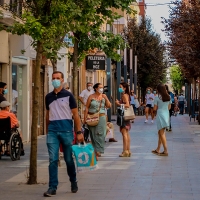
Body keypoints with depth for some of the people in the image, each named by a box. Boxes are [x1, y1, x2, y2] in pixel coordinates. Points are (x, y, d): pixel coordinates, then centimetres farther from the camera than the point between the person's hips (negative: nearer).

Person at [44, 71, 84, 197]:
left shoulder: (68, 95, 0)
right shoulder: (48, 97, 11)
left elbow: (75, 114, -1)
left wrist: (79, 132, -7)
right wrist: (48, 130, 17)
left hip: (66, 129, -3)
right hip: (52, 130, 3)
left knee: (69, 159, 8)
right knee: (53, 159, -4)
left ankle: (74, 182, 27)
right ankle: (53, 187, -3)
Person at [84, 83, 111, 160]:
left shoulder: (104, 96, 7)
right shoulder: (91, 97, 0)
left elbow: (109, 106, 3)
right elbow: (87, 108, -1)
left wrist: (106, 98, -10)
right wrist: (85, 118, -6)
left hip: (101, 117, 1)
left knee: (100, 134, -5)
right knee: (93, 135, 4)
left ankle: (98, 151, -3)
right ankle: (94, 151, 13)